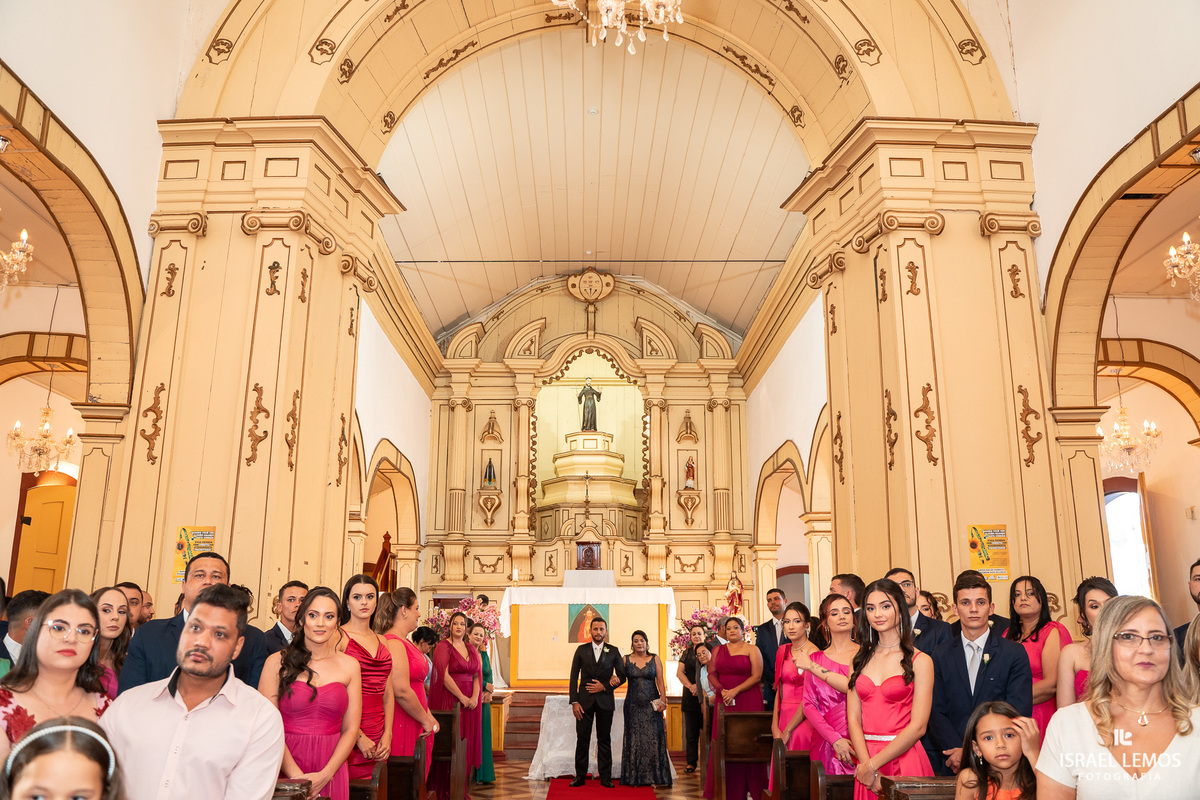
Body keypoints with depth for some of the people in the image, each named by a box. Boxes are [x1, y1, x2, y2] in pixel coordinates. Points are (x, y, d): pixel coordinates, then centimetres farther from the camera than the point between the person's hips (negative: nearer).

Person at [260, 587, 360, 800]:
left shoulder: (349, 665, 3)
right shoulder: (277, 662, -3)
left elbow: (351, 729, 1)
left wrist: (325, 774, -12)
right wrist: (296, 776, -16)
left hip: (331, 772, 2)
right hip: (284, 769, -2)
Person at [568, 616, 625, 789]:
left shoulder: (613, 651, 5)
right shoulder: (581, 650, 5)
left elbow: (622, 676, 6)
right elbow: (574, 677, 3)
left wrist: (605, 686, -9)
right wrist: (574, 702, -5)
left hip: (605, 701, 0)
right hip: (585, 701, 0)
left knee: (605, 740, 5)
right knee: (582, 739, 2)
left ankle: (605, 776, 12)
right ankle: (580, 775, 11)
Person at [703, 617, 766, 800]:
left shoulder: (752, 649, 2)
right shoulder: (718, 650, 14)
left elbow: (756, 676, -6)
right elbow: (711, 673, 10)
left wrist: (735, 691, -13)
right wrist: (721, 690, -8)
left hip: (748, 701, -3)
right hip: (724, 702, 4)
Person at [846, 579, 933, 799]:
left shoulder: (920, 661, -6)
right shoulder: (859, 660, 7)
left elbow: (918, 726, -11)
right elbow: (853, 719, 1)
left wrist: (872, 765, -12)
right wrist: (866, 764, -14)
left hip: (904, 759, -3)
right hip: (866, 760, 3)